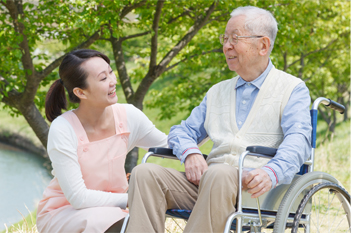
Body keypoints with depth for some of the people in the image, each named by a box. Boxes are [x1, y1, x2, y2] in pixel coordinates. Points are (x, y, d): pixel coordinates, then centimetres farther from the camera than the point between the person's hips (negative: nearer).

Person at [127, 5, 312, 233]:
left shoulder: (292, 89, 9)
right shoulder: (218, 92, 28)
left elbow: (298, 139, -8)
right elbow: (183, 130, 26)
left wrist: (271, 172, -30)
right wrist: (190, 153, -1)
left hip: (254, 188, -5)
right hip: (207, 179, 5)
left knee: (218, 175, -39)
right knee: (146, 173, -18)